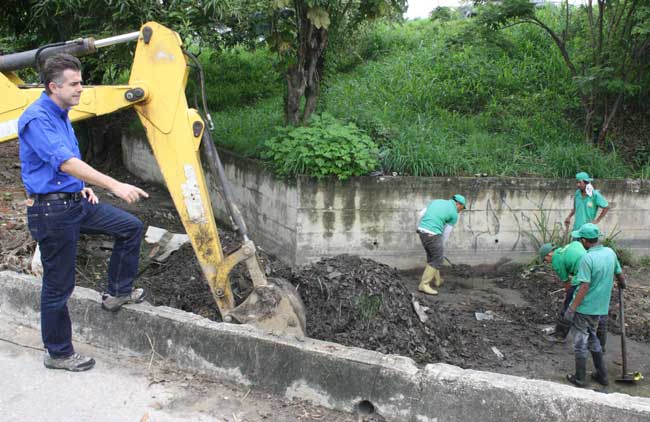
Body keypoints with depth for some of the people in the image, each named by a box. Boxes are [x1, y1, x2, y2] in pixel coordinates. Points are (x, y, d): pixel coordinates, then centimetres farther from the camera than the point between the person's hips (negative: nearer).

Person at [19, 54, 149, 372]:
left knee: (131, 227, 10)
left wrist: (82, 188, 11)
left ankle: (118, 292, 24)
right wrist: (114, 185, -37)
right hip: (51, 210, -9)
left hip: (74, 202, 9)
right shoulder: (37, 119, -20)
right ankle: (58, 353, 18)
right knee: (58, 285, 2)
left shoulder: (59, 115, 11)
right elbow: (65, 163, -32)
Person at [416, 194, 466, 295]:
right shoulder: (454, 214, 3)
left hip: (422, 231, 7)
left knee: (432, 256, 23)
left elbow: (421, 215, 15)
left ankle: (436, 280, 35)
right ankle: (424, 285, -2)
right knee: (437, 260, 1)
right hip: (433, 234, -7)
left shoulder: (436, 201, 19)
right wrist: (441, 246, 20)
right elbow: (446, 232, 9)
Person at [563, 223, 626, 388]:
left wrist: (571, 308, -19)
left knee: (580, 341, 8)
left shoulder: (587, 259, -23)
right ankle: (601, 374, 30)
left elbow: (584, 287, -24)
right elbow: (619, 274, 13)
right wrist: (622, 284, 36)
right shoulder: (610, 252, -2)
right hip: (600, 306, 7)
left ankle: (579, 378, 19)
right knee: (592, 337, 24)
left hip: (585, 307, -7)